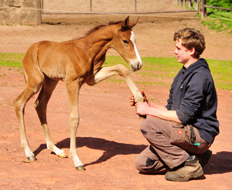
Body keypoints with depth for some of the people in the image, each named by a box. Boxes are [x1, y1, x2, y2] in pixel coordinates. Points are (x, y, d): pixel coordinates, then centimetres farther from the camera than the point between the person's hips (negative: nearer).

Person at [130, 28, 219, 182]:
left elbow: (183, 116, -23)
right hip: (186, 132, 10)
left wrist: (149, 111, -15)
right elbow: (171, 109, 17)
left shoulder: (200, 76, -18)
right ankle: (196, 156, 8)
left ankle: (189, 164, -13)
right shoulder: (183, 73, 14)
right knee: (143, 163, 2)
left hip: (200, 135, -10)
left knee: (149, 125, -24)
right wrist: (147, 103, 0)